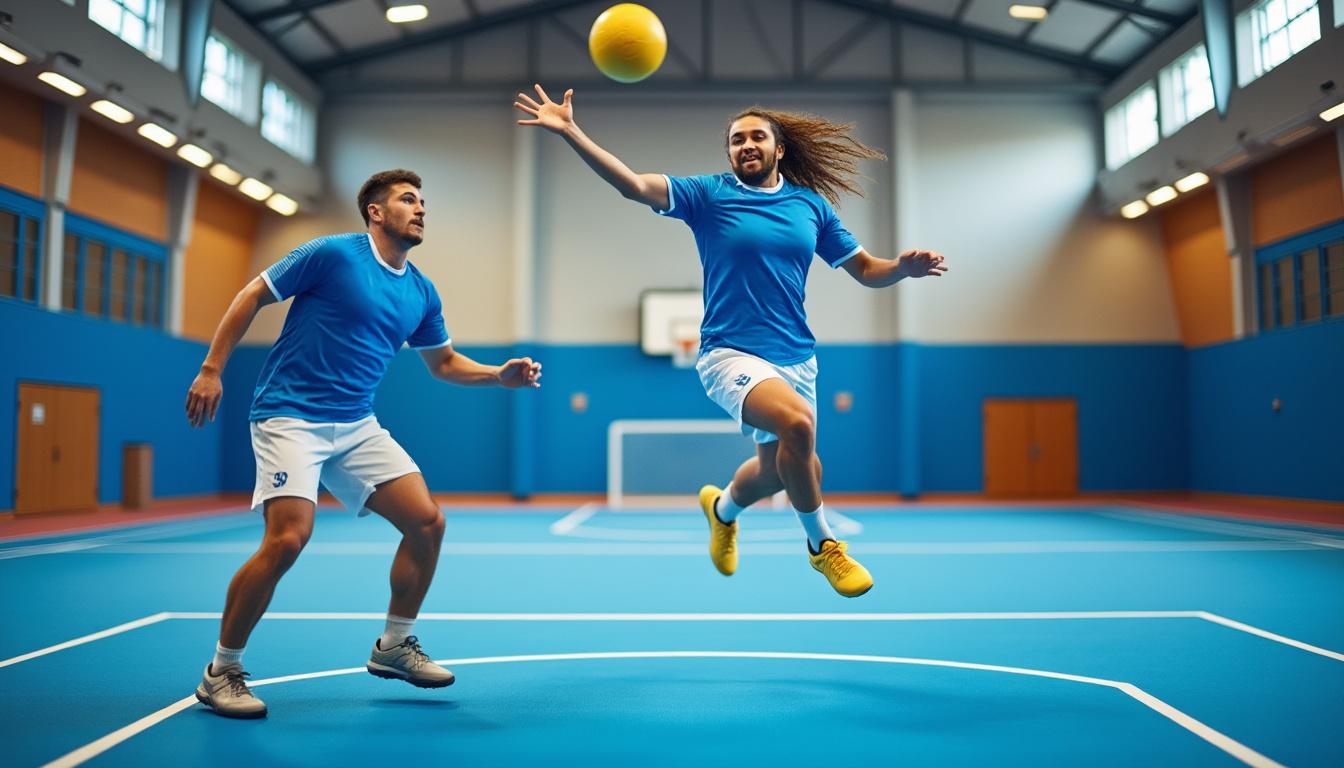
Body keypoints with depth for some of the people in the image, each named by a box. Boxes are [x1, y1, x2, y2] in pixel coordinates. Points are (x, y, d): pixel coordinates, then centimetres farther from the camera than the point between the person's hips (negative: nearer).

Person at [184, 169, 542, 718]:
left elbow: (444, 363, 20)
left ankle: (393, 646, 17)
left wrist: (502, 375, 4)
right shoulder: (332, 254, -9)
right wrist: (211, 370, -7)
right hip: (290, 416, -6)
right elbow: (252, 296, -3)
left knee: (426, 521, -2)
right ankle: (221, 672, 0)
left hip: (357, 426, 7)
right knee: (288, 538, -21)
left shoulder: (422, 293, 9)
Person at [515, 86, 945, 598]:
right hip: (731, 353, -5)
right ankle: (823, 545, -8)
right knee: (797, 421, -32)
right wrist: (570, 132, -27)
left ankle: (723, 507, 52)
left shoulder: (811, 204, 7)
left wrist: (905, 267, -12)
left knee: (779, 467, 16)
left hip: (795, 357, 5)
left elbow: (866, 270, 10)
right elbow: (635, 185, -15)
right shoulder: (708, 194, -2)